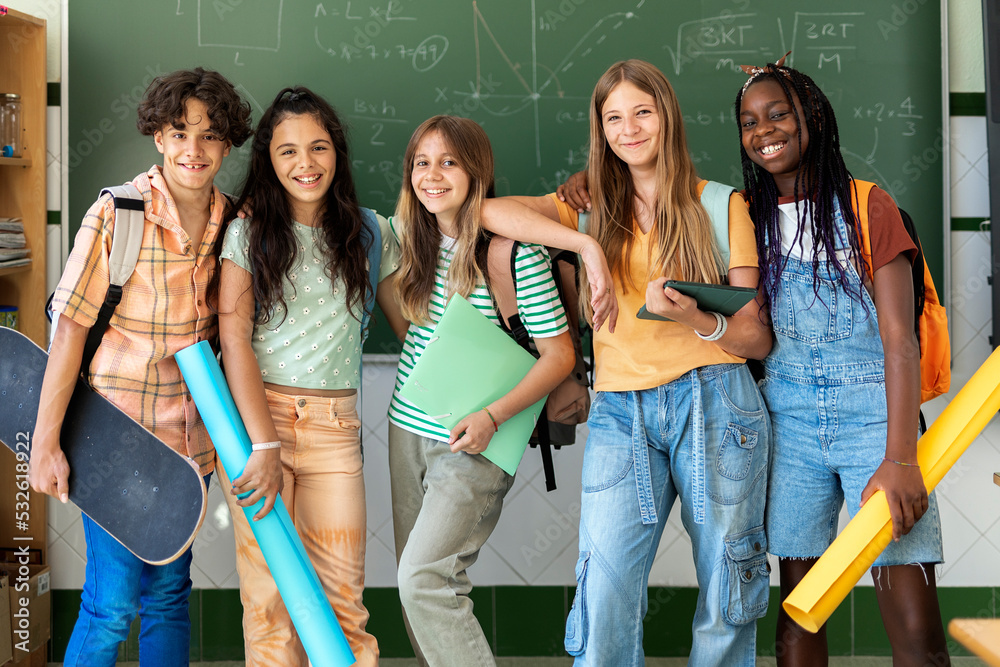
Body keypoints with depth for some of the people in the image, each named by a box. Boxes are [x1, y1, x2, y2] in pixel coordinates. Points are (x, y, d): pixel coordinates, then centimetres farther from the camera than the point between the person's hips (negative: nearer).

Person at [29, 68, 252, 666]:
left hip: (191, 435, 5)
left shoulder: (232, 223, 1)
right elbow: (71, 329, -12)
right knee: (113, 606, -1)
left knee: (169, 595, 14)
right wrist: (46, 441, -14)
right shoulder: (115, 214, -14)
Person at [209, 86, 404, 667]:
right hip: (255, 414, -1)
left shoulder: (370, 232, 9)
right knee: (270, 594, -1)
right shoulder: (248, 232, 3)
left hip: (336, 425, 2)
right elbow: (234, 336, -5)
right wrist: (265, 446, -13)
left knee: (341, 597, -3)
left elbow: (410, 322, 18)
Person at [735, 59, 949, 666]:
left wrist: (900, 458, -18)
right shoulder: (748, 216, 11)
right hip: (788, 419, 3)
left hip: (873, 412, -3)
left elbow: (899, 339, -6)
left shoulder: (868, 207, 0)